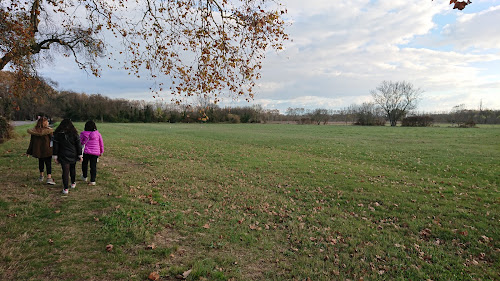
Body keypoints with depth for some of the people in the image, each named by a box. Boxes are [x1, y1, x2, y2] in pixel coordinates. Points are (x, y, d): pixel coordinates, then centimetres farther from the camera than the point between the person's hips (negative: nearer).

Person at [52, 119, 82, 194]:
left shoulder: (57, 134, -4)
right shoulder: (74, 134, -5)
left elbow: (55, 146, 0)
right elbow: (78, 145, -3)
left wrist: (55, 157, 6)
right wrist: (80, 155, 4)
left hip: (63, 156, -1)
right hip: (73, 155, 1)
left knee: (65, 171, -1)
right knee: (72, 169, 20)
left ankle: (65, 188, -2)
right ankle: (73, 183, 33)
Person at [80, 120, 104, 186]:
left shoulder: (83, 134, -4)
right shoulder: (97, 134, -2)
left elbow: (80, 143, 1)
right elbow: (101, 143, 4)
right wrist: (101, 151, 15)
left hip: (86, 151, 0)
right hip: (95, 152, 0)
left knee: (84, 164, 22)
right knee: (93, 166, 3)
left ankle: (84, 177, 38)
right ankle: (93, 181, 4)